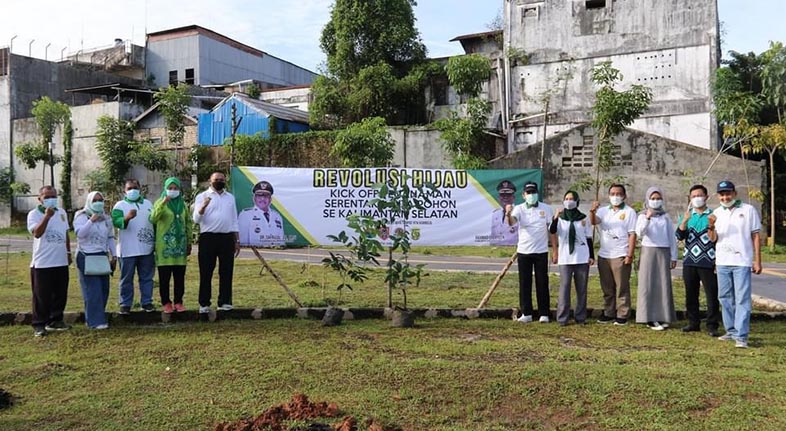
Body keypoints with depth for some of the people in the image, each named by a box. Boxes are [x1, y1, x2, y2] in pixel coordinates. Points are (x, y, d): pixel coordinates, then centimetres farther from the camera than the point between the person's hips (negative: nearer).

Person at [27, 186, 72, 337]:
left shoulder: (62, 212, 12)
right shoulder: (34, 214, -6)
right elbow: (37, 233, -22)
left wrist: (68, 252, 18)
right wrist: (47, 216, -29)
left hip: (61, 262, 6)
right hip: (42, 263, -6)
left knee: (60, 294, 11)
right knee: (41, 296, 0)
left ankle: (55, 321, 23)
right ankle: (39, 325, 8)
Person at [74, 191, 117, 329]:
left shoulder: (106, 218, 14)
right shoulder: (81, 216, -1)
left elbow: (110, 238, 17)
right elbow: (79, 233, -16)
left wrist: (114, 256, 12)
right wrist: (91, 221, -24)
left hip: (102, 256, 5)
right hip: (87, 257, -5)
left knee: (104, 289, 3)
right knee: (93, 290, -8)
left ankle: (99, 317, 14)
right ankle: (95, 321, -7)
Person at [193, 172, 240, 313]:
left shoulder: (230, 197, 15)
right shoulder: (202, 196, 3)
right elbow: (196, 219, -6)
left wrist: (237, 241, 13)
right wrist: (203, 207, -24)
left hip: (227, 238, 4)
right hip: (208, 238, -3)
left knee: (226, 271, 5)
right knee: (206, 272, -1)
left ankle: (225, 302, 12)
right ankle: (204, 304, 5)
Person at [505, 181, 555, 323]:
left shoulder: (546, 209, 1)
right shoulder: (519, 209, -1)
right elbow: (512, 223, -21)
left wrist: (555, 250, 0)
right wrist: (508, 214, -45)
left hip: (541, 252, 0)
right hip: (523, 251, 0)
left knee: (542, 283, 4)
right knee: (524, 284, 4)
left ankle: (544, 314, 12)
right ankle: (526, 313, 12)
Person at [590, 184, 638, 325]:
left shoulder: (629, 212, -1)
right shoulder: (604, 211, 11)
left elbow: (632, 234, -5)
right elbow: (593, 221, -8)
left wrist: (630, 255, -11)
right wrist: (592, 211, -30)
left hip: (620, 256, -4)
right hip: (603, 255, 5)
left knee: (622, 288, -1)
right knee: (607, 288, 11)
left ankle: (622, 316, 4)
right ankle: (608, 314, 19)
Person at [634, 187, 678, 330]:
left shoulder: (666, 216, 10)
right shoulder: (643, 216, 3)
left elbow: (672, 237, 10)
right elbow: (639, 233, -14)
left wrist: (673, 256, 5)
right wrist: (647, 218, -26)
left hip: (663, 253, 2)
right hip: (648, 251, -2)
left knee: (664, 284, 2)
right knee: (648, 285, -3)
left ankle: (662, 317, 9)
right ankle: (649, 318, 0)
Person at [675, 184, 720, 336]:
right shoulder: (687, 215, 12)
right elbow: (679, 236, -1)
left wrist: (718, 260, -7)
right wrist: (685, 220, -17)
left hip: (708, 262, -4)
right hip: (689, 262, 4)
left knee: (712, 295, -3)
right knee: (691, 294, 9)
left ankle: (712, 326, 2)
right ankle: (693, 322, 19)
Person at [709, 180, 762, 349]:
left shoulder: (748, 210, 0)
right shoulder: (717, 213, 9)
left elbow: (755, 236, 1)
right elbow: (713, 239, 5)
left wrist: (757, 261, -3)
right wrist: (711, 226, -16)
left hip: (742, 262, -4)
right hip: (722, 262, 4)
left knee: (742, 299, -7)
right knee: (725, 298, 11)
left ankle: (741, 336, -9)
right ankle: (731, 331, 22)